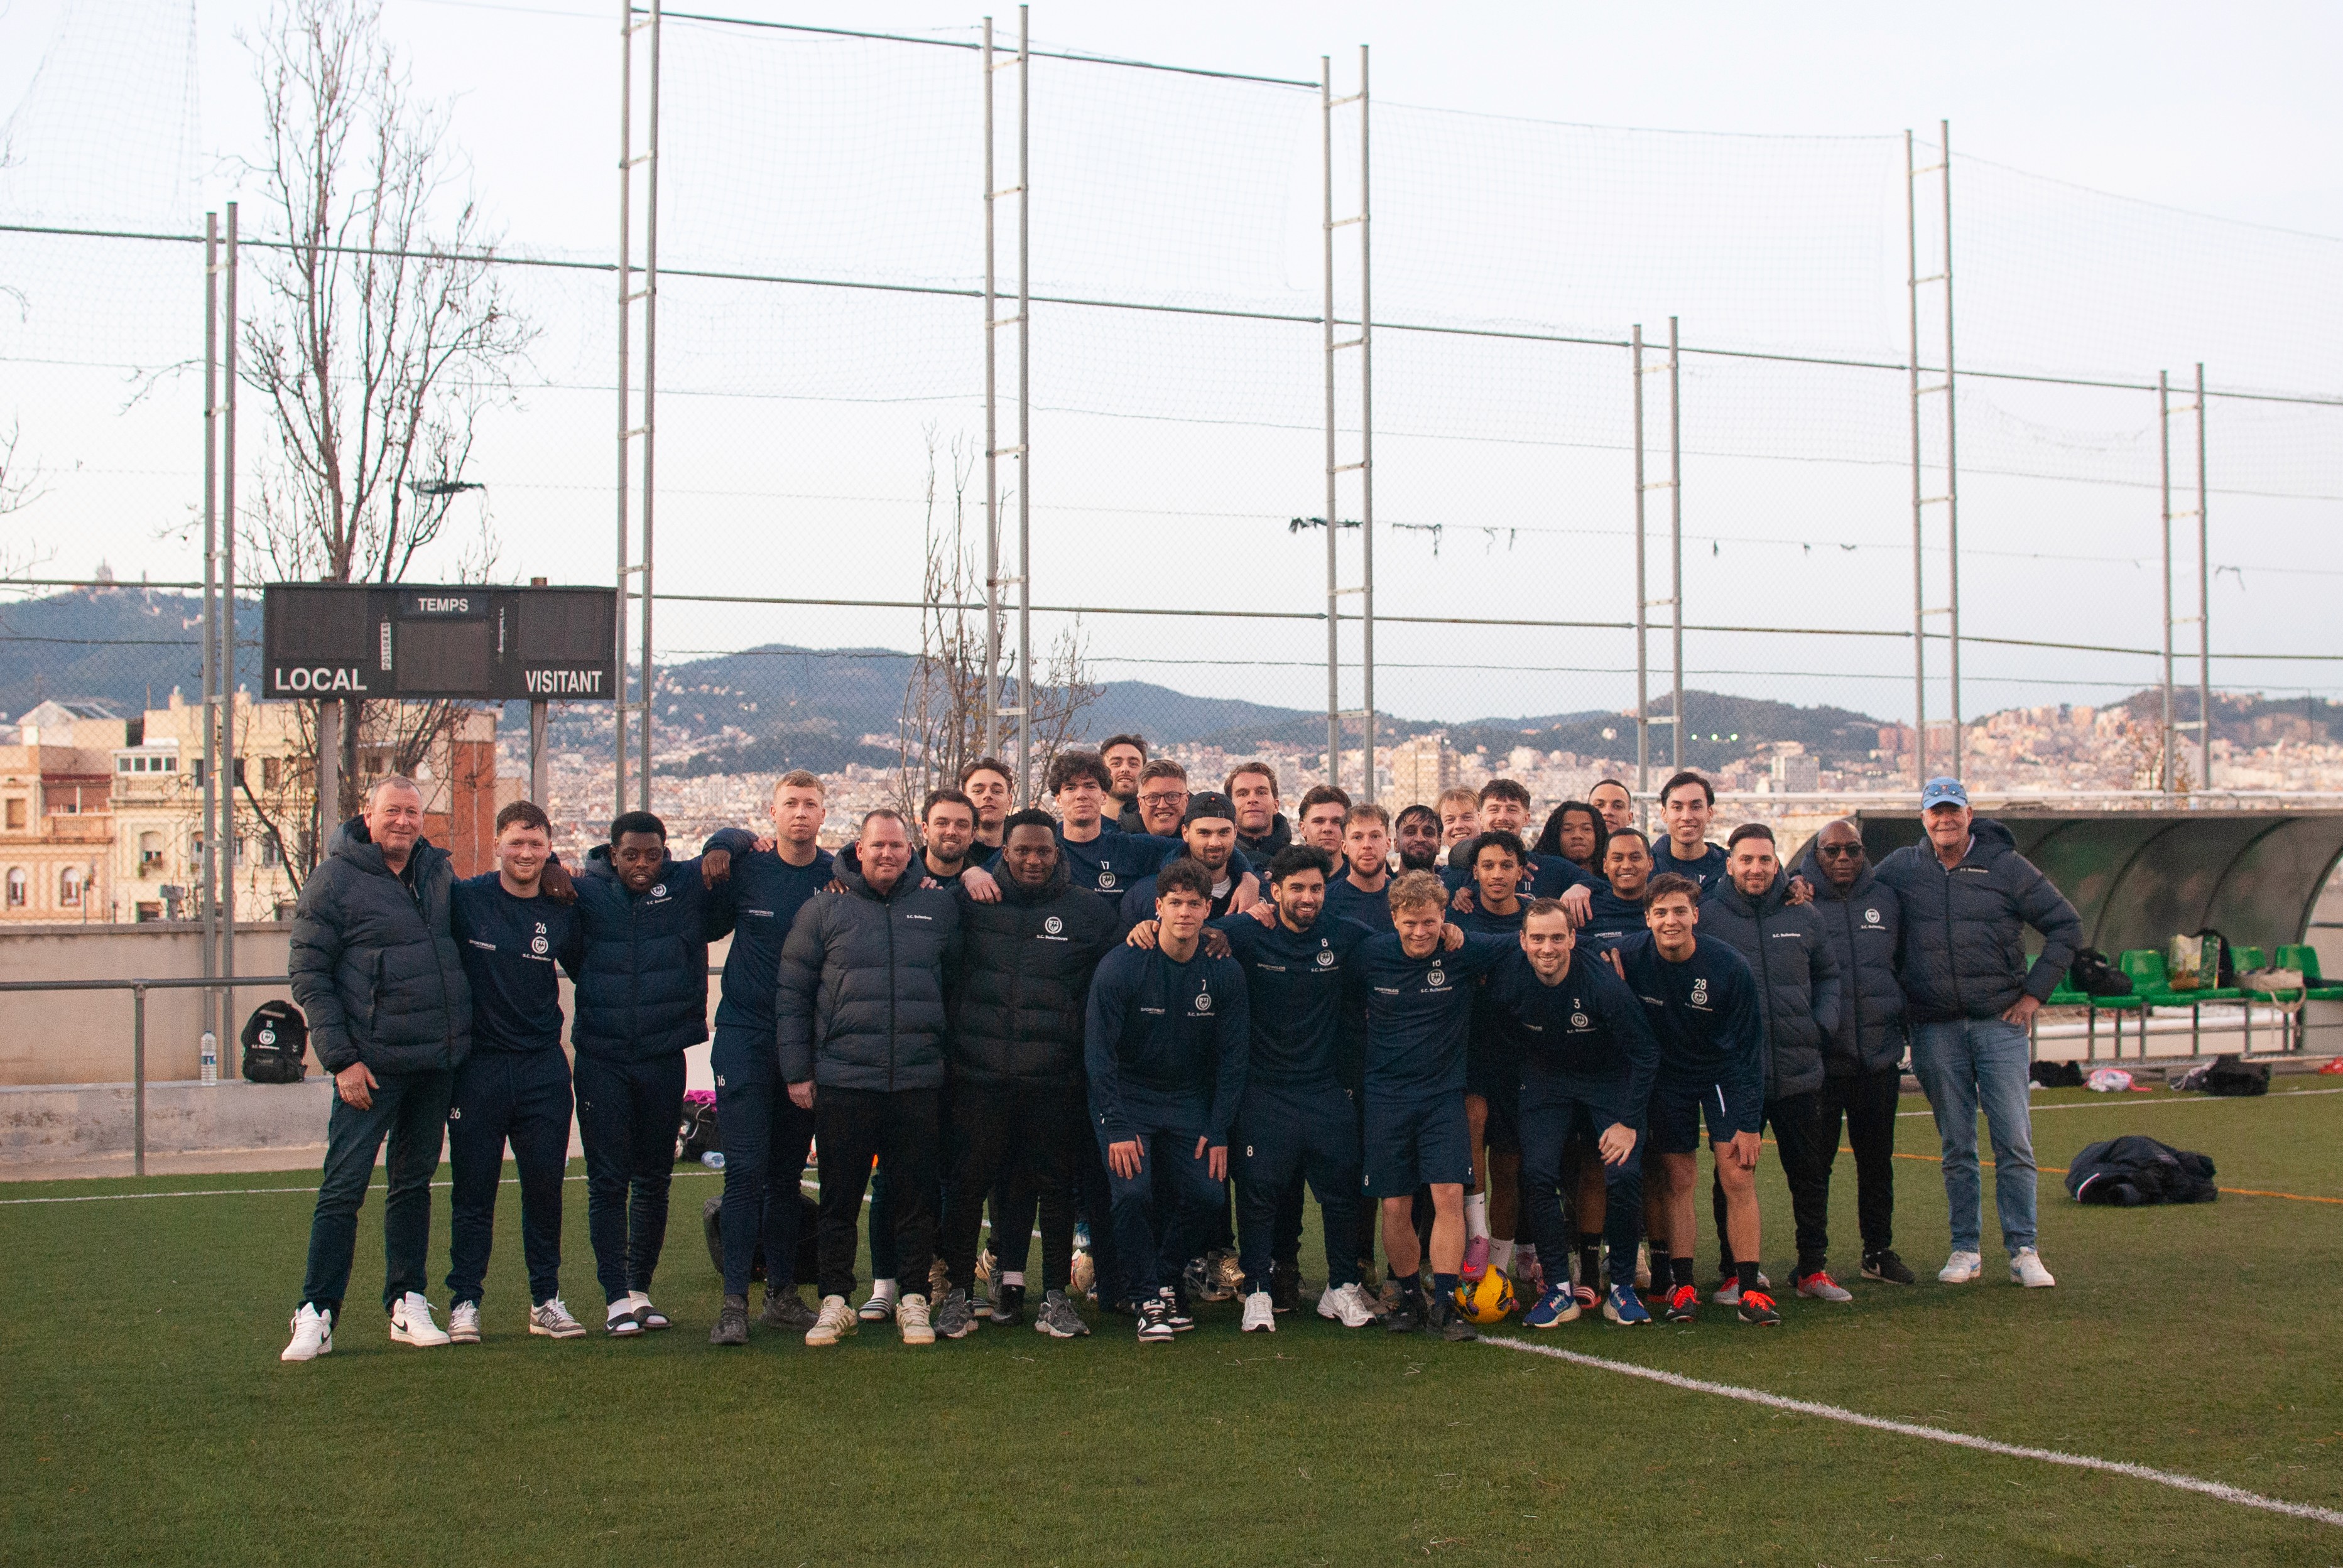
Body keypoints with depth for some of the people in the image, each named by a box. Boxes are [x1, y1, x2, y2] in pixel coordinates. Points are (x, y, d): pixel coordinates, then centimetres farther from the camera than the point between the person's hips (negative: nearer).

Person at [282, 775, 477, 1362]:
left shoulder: (439, 870, 8)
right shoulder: (333, 881, -6)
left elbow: (463, 944, 22)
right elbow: (307, 973, -8)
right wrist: (340, 1059, -14)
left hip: (438, 1060, 5)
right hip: (371, 1064, -5)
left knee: (415, 1183, 12)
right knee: (343, 1188, -6)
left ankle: (407, 1304, 20)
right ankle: (316, 1315, -1)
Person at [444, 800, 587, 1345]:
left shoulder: (562, 911, 4)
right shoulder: (464, 899, -5)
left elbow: (585, 970, 18)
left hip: (543, 1068, 2)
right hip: (478, 1067, -2)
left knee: (545, 1187, 5)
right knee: (473, 1190, 3)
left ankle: (546, 1300, 16)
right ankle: (464, 1301, 11)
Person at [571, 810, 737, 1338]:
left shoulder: (689, 884, 1)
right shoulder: (585, 892, 0)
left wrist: (720, 850, -8)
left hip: (665, 1057, 2)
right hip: (601, 1059, -1)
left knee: (654, 1180, 11)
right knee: (607, 1180, -3)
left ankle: (640, 1288, 23)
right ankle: (617, 1298, 2)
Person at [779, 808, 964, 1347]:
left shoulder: (940, 906, 8)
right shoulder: (824, 908, 3)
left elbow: (958, 987, 15)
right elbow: (792, 994, 5)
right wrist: (796, 1071, 1)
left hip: (919, 1082, 1)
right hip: (843, 1081, -1)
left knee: (916, 1199, 6)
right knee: (840, 1199, 6)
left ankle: (914, 1301, 16)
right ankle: (835, 1302, 15)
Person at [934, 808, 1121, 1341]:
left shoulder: (1090, 911, 6)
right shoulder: (971, 903, 7)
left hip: (1056, 1080, 0)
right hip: (978, 1075, 0)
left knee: (1056, 1186, 5)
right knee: (968, 1183, 1)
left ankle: (1056, 1296, 14)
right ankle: (958, 1291, 11)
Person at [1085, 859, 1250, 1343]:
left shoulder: (1225, 973, -6)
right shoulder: (1121, 967, -15)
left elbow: (1231, 1057, 0)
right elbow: (1099, 1052, -12)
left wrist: (1218, 1131, -4)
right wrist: (1116, 1128, -17)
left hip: (1189, 1101, 3)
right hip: (1126, 1098, -3)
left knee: (1206, 1193, -9)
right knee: (1133, 1193, -19)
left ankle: (1166, 1280, 16)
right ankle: (1150, 1300, -3)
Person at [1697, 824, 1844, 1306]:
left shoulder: (1803, 916, 8)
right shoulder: (1705, 916, -3)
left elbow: (1829, 976, 19)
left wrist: (1823, 1023, 5)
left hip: (1799, 1070, 3)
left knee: (1810, 1175, 8)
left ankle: (1813, 1268, 20)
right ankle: (1734, 1272, 13)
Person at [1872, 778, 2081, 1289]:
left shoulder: (2007, 866, 0)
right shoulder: (1902, 868, 6)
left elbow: (2066, 926, 4)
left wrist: (2034, 992, -1)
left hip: (2001, 1023, -2)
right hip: (1936, 1031, 2)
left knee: (2014, 1141, -4)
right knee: (1956, 1147, 7)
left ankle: (2023, 1251, 1)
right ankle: (1966, 1250, 14)